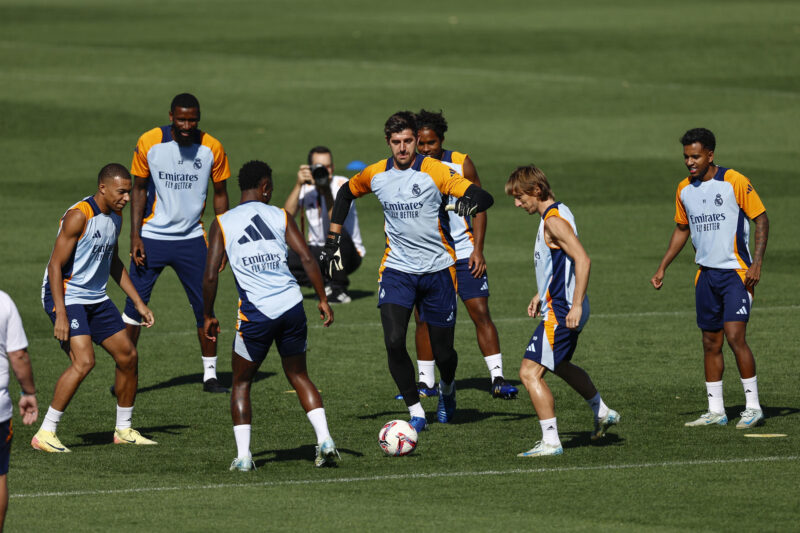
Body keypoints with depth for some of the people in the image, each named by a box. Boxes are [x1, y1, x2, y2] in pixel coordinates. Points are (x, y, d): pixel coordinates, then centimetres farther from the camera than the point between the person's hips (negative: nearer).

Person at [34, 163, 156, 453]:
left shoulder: (115, 216, 8)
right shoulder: (78, 216, -20)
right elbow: (56, 265, -21)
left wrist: (138, 302, 19)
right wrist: (60, 315, -26)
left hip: (96, 298, 9)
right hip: (66, 297, -9)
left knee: (128, 356, 7)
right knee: (83, 361, -23)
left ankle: (123, 430, 23)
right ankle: (44, 434, -17)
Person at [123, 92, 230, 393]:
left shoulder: (211, 148, -6)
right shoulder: (148, 143, -8)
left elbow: (220, 193, 5)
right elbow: (139, 188, 1)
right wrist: (135, 236, -5)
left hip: (192, 238, 1)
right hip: (152, 237, -1)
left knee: (205, 307, -1)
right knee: (135, 304, -3)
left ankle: (210, 375, 9)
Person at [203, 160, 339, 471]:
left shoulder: (222, 224, 5)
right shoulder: (280, 217, 8)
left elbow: (210, 276, 0)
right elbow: (307, 259, -1)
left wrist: (208, 316, 12)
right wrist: (323, 299, 5)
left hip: (256, 314, -2)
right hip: (292, 306, 2)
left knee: (241, 382, 14)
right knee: (299, 376, 19)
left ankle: (243, 456, 4)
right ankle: (324, 441, 4)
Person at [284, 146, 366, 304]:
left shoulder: (342, 184, -13)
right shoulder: (306, 187, 0)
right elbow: (287, 215, -16)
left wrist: (326, 190, -35)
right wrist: (299, 184, -22)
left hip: (348, 254, -4)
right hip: (318, 252, 4)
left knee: (338, 234, -38)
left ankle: (338, 289, -19)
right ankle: (324, 285, 0)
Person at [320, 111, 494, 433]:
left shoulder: (435, 171, -11)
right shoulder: (376, 175, 1)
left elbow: (484, 197, -17)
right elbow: (346, 193, 22)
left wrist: (471, 203, -42)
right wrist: (332, 241, 16)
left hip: (438, 270, -2)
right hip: (397, 270, 2)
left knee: (442, 351, 6)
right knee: (394, 342, -18)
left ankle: (447, 388, 41)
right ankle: (415, 410, -5)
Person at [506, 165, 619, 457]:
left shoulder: (554, 221, -19)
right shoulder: (557, 213, 12)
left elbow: (583, 260, -28)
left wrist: (576, 305, -29)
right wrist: (542, 294, 27)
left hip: (561, 312, -11)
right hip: (559, 306, 11)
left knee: (530, 372, -14)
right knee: (560, 365, 31)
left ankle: (551, 442, -13)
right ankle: (603, 413, 47)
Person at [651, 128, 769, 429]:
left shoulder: (734, 182, -11)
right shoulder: (685, 190, 8)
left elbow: (761, 219, -7)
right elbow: (682, 229, 22)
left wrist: (756, 263, -15)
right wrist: (663, 268, 17)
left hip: (736, 272, -6)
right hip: (706, 274, 6)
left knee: (734, 335, -16)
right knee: (710, 342, 7)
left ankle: (753, 407, -9)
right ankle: (715, 411, 14)